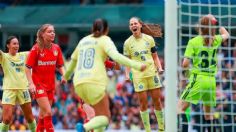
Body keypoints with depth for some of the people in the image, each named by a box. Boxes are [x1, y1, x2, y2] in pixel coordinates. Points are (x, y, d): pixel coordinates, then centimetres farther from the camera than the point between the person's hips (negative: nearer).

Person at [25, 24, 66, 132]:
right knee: (47, 112, -15)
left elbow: (60, 66, 13)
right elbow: (27, 67, -8)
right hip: (38, 84, -5)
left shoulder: (56, 48, 3)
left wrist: (64, 75, -7)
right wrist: (31, 83, -17)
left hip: (50, 84, 5)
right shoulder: (36, 48, -11)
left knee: (43, 114, 10)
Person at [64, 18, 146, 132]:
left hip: (79, 84, 6)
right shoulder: (105, 40, 5)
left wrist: (67, 75, 55)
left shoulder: (83, 41, 22)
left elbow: (73, 59, 37)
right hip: (94, 83, -6)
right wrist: (137, 66, -14)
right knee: (105, 118, -3)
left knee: (100, 113, 22)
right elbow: (116, 56, -13)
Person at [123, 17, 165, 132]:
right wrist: (127, 74, -7)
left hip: (152, 73, 1)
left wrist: (159, 68, -3)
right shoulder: (128, 42, 3)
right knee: (143, 102, -4)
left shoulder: (149, 39, 6)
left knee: (157, 100, 4)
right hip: (138, 75, -1)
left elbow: (155, 57, 12)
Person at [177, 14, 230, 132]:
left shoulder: (193, 42, -6)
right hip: (212, 81, 5)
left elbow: (185, 64, -9)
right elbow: (226, 35, 31)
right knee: (208, 111, 20)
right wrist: (215, 23, 32)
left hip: (197, 79, -5)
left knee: (181, 107, -3)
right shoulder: (215, 40, 6)